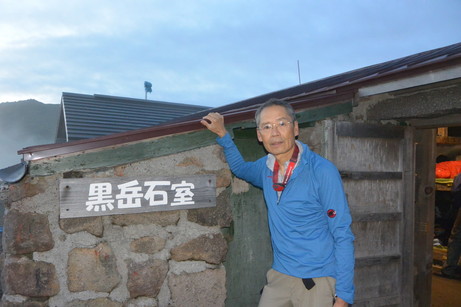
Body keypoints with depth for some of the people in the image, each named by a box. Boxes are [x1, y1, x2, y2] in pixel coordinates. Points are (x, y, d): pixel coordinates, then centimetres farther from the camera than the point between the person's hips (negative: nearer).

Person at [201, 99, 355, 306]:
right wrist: (222, 134, 10)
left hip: (318, 281, -4)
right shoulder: (265, 167, 0)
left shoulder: (322, 171, -16)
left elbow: (342, 235, -13)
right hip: (279, 276, 5)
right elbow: (240, 168, 23)